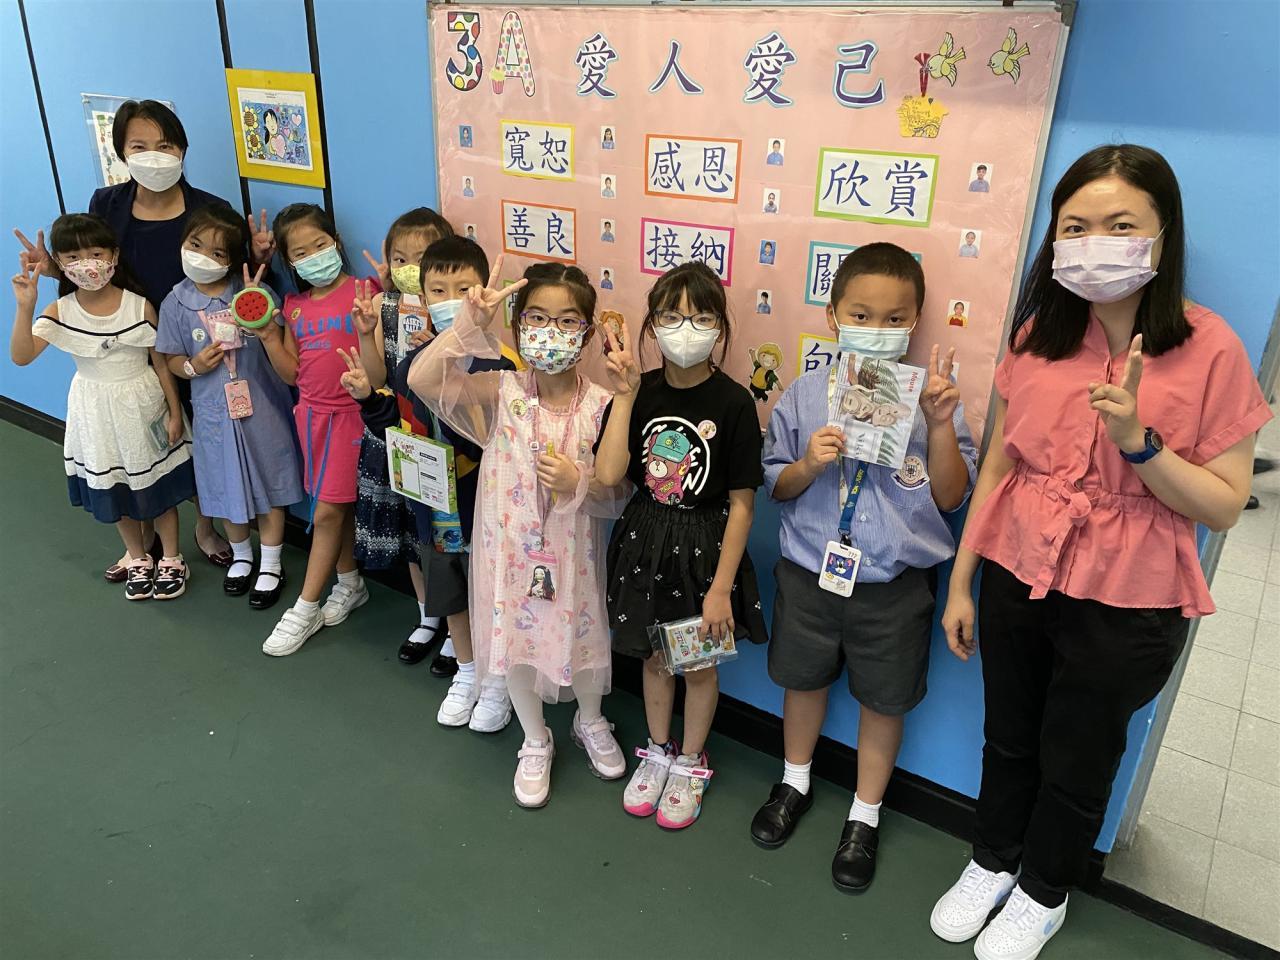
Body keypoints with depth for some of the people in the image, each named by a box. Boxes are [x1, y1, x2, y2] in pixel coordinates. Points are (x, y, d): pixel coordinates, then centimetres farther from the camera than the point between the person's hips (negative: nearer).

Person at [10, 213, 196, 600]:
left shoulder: (140, 307, -14)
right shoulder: (59, 312, -10)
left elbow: (162, 362, -7)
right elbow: (20, 356, -20)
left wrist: (175, 413, -6)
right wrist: (25, 307, -31)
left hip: (143, 406, -2)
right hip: (97, 413, 2)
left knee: (160, 487, 10)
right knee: (114, 492, 16)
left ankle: (171, 559, 29)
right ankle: (138, 559, 36)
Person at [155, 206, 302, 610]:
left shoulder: (253, 290, -9)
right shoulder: (176, 303, -3)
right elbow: (171, 359, 5)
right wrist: (193, 366, -16)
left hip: (261, 406, -2)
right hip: (214, 412, 2)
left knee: (268, 484, 9)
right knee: (226, 486, 15)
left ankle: (271, 564, 26)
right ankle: (241, 556, 39)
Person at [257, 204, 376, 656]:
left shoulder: (362, 292, -10)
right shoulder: (294, 307, 7)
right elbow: (291, 373, 9)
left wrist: (367, 329, -33)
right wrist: (268, 333, -2)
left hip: (351, 412, -5)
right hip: (313, 414, 6)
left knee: (327, 512, -2)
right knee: (339, 505, 16)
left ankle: (305, 609, 8)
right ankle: (350, 585, 33)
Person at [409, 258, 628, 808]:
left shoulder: (599, 406, -11)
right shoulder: (501, 394, -11)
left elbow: (617, 496, -6)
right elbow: (422, 379, -25)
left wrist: (579, 484, -25)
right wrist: (470, 322, -32)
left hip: (572, 553, 0)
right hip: (510, 549, 1)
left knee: (582, 640, 17)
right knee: (517, 646, 16)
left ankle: (590, 723, 50)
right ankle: (535, 743, 43)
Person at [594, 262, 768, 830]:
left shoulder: (732, 403, -15)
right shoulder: (640, 394, -7)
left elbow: (742, 503, -12)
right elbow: (607, 474, -18)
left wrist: (721, 587, -13)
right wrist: (625, 394, -19)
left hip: (705, 547, -3)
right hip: (646, 542, 3)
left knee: (700, 663, 15)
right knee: (655, 656, 20)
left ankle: (690, 764, 40)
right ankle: (657, 752, 44)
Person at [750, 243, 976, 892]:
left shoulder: (931, 399, -10)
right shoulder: (805, 395, -7)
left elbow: (950, 498, -11)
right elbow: (776, 486, 1)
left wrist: (941, 425, -24)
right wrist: (809, 463, -20)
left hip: (895, 583, -1)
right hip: (810, 571, 2)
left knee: (883, 698, 15)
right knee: (803, 678, 21)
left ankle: (865, 815, 39)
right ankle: (795, 782, 49)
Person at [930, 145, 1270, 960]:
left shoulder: (1209, 348, -14)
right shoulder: (1040, 333, -3)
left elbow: (1225, 505, -11)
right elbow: (1000, 464, 2)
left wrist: (1138, 440, -28)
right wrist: (960, 583, 6)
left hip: (1125, 605, -3)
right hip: (1017, 579, 3)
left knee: (1077, 760, 17)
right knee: (1008, 738, 21)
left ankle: (1043, 895, 44)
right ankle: (992, 862, 48)